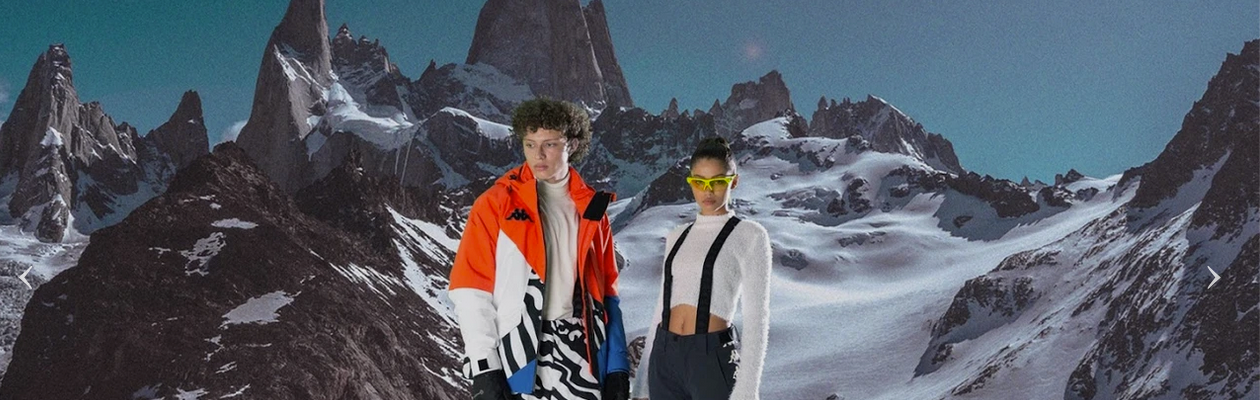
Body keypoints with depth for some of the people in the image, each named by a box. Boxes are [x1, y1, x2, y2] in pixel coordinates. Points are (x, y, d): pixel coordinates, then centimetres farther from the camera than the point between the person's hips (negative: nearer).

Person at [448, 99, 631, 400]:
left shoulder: (591, 208, 9)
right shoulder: (495, 205, -2)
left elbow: (605, 292, 12)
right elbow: (471, 290, -6)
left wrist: (617, 366, 7)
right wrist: (483, 368, -13)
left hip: (580, 351, 3)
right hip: (520, 352, -3)